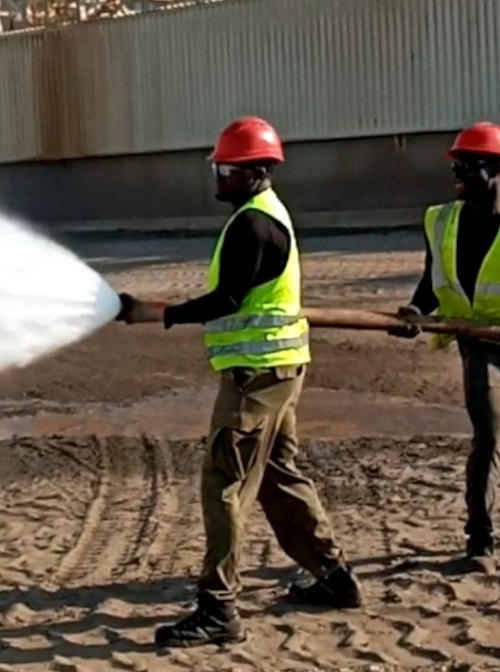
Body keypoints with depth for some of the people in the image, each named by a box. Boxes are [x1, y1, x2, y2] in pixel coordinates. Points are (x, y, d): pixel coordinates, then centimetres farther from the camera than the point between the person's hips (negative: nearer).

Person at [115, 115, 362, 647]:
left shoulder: (252, 224, -16)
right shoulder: (268, 215, 16)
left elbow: (228, 300, -21)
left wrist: (155, 313, -22)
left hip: (257, 371, -11)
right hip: (275, 365, 11)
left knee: (224, 483, -8)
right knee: (278, 475, 19)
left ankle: (218, 608, -6)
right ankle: (334, 577, 27)